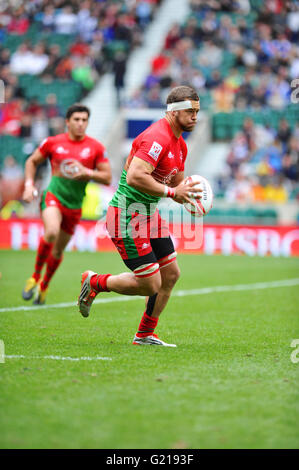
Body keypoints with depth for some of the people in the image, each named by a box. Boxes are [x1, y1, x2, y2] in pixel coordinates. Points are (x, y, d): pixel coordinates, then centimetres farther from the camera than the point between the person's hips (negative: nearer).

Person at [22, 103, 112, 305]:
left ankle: (44, 286, 35)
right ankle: (35, 277, -12)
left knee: (58, 250, 10)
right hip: (54, 195, -2)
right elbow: (32, 162, 16)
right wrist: (29, 185, 3)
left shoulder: (96, 148, 1)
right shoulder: (53, 142, 2)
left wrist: (87, 172, -15)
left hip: (75, 204, 2)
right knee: (51, 232, -31)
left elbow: (107, 177, 2)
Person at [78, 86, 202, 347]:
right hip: (128, 217, -10)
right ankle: (94, 283, 14)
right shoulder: (157, 138, -22)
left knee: (171, 274, 9)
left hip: (150, 215, 10)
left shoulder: (180, 144, 11)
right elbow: (134, 177, -32)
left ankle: (145, 335, 21)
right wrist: (172, 191, -25)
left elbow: (177, 181, 24)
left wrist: (188, 196, 1)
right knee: (150, 285, -8)